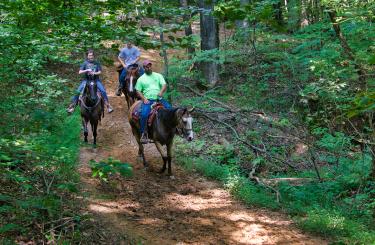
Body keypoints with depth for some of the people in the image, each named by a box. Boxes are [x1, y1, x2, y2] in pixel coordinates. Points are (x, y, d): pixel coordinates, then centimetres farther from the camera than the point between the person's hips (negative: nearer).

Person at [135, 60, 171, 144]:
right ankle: (143, 134, -20)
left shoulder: (158, 76, 15)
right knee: (144, 114, -27)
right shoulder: (141, 79, 12)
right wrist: (144, 99, -7)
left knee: (169, 108, -22)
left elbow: (164, 85, 4)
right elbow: (138, 91, 9)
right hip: (148, 101, -2)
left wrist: (161, 92, -17)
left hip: (159, 99, 2)